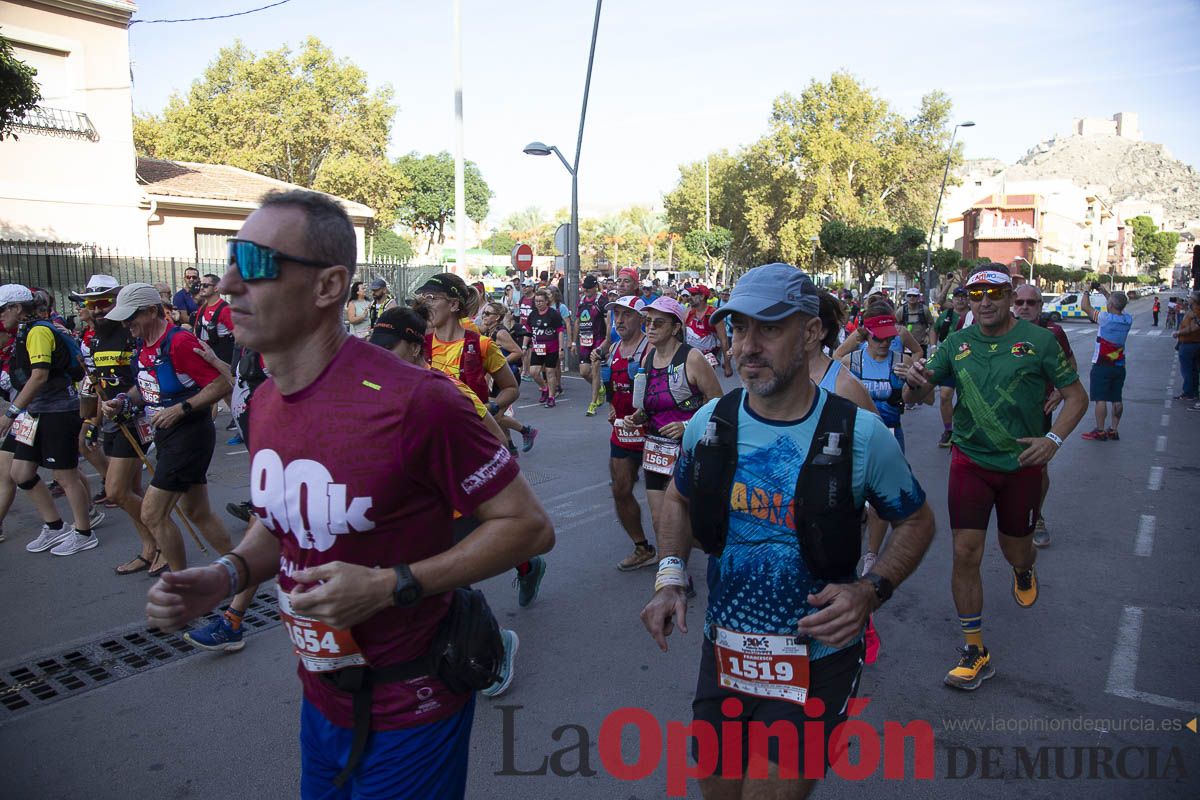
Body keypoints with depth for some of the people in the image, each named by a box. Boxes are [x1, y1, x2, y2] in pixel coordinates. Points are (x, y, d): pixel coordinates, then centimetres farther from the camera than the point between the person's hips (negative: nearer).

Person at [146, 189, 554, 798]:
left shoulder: (411, 401, -26)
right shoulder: (264, 402, -1)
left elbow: (529, 526, -20)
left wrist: (391, 586, -25)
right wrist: (225, 577, -6)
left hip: (409, 713, -7)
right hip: (320, 696, 7)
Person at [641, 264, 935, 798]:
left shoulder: (859, 433, -16)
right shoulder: (710, 423, -6)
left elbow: (917, 520, -2)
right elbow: (678, 497, 11)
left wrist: (871, 591, -19)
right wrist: (669, 578, -4)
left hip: (816, 663, -4)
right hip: (723, 652, 4)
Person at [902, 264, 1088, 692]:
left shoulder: (1037, 340, -6)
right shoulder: (957, 343, -1)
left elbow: (1076, 396, -1)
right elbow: (913, 397, -1)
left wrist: (1053, 438, -17)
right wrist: (915, 383, -25)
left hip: (1022, 464, -1)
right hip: (970, 462, 1)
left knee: (1015, 550, 15)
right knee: (965, 553, -6)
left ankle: (1024, 569, 56)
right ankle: (975, 652, 6)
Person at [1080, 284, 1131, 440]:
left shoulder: (1105, 318, -17)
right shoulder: (1128, 319, 0)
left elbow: (1086, 307, -7)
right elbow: (1118, 305, 19)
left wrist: (1086, 292, 9)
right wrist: (1103, 291, 21)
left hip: (1102, 365, -6)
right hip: (1119, 366, 6)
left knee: (1100, 399, -2)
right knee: (1116, 399, 10)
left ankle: (1100, 431, 0)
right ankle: (1114, 430, 16)